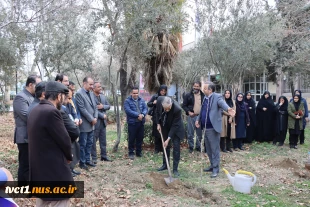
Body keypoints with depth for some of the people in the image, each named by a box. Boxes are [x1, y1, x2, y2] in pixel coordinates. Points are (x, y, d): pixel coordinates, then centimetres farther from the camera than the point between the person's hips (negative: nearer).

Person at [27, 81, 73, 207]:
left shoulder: (34, 111, 8)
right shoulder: (52, 112, -21)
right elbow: (64, 140, -18)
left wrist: (65, 155, 10)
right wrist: (68, 156, 2)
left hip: (39, 168, 10)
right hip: (54, 169, -10)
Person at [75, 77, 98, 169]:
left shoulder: (91, 93, 12)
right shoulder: (79, 93, -13)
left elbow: (95, 106, 14)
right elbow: (82, 109, -18)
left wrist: (95, 118, -2)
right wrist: (91, 119, -14)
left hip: (92, 123, 8)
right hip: (84, 124, -8)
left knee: (89, 143, 14)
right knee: (83, 144, 3)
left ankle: (87, 160, 25)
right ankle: (82, 162, 14)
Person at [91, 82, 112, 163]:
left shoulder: (103, 96, 11)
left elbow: (108, 106, 11)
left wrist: (103, 106, -9)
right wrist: (102, 116, -15)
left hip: (103, 121, 7)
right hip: (95, 122, -7)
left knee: (103, 140, 14)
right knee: (93, 141, 4)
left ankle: (104, 156, 24)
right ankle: (94, 158, 13)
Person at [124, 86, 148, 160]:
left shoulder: (141, 100, 10)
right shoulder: (127, 101, -4)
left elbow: (145, 108, 4)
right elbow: (128, 110, -16)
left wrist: (142, 114, -18)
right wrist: (138, 115, -20)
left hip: (141, 122, 5)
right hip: (132, 122, -4)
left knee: (140, 138, 11)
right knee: (131, 139, 0)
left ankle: (139, 152, 25)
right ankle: (131, 153, 12)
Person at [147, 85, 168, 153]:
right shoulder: (155, 97, 1)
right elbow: (148, 104, 6)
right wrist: (153, 103, -13)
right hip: (156, 118, 1)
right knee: (156, 134, 7)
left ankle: (163, 148, 14)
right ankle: (157, 149, 17)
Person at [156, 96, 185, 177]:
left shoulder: (177, 109, -38)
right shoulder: (159, 100, -26)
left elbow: (175, 125, -29)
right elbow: (157, 111, -2)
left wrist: (168, 139, -29)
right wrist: (158, 124, -5)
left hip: (176, 128, -4)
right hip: (165, 127, 5)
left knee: (176, 147, -6)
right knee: (166, 146, 14)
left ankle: (175, 169, 3)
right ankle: (165, 164, 28)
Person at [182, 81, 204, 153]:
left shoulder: (203, 96, 5)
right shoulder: (188, 95, 0)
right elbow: (184, 105, 1)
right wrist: (189, 112, -11)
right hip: (191, 116, -2)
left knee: (200, 133, 10)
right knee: (190, 133, 0)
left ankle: (198, 146, 22)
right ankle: (191, 147, 12)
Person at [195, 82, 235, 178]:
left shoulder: (217, 97, -12)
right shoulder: (205, 98, 12)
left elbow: (222, 103, -33)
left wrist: (228, 109, -53)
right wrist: (198, 119, 16)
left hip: (213, 128, -8)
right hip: (206, 128, 8)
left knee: (214, 149, 0)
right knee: (208, 149, 18)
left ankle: (216, 169, 10)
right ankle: (212, 165, 32)